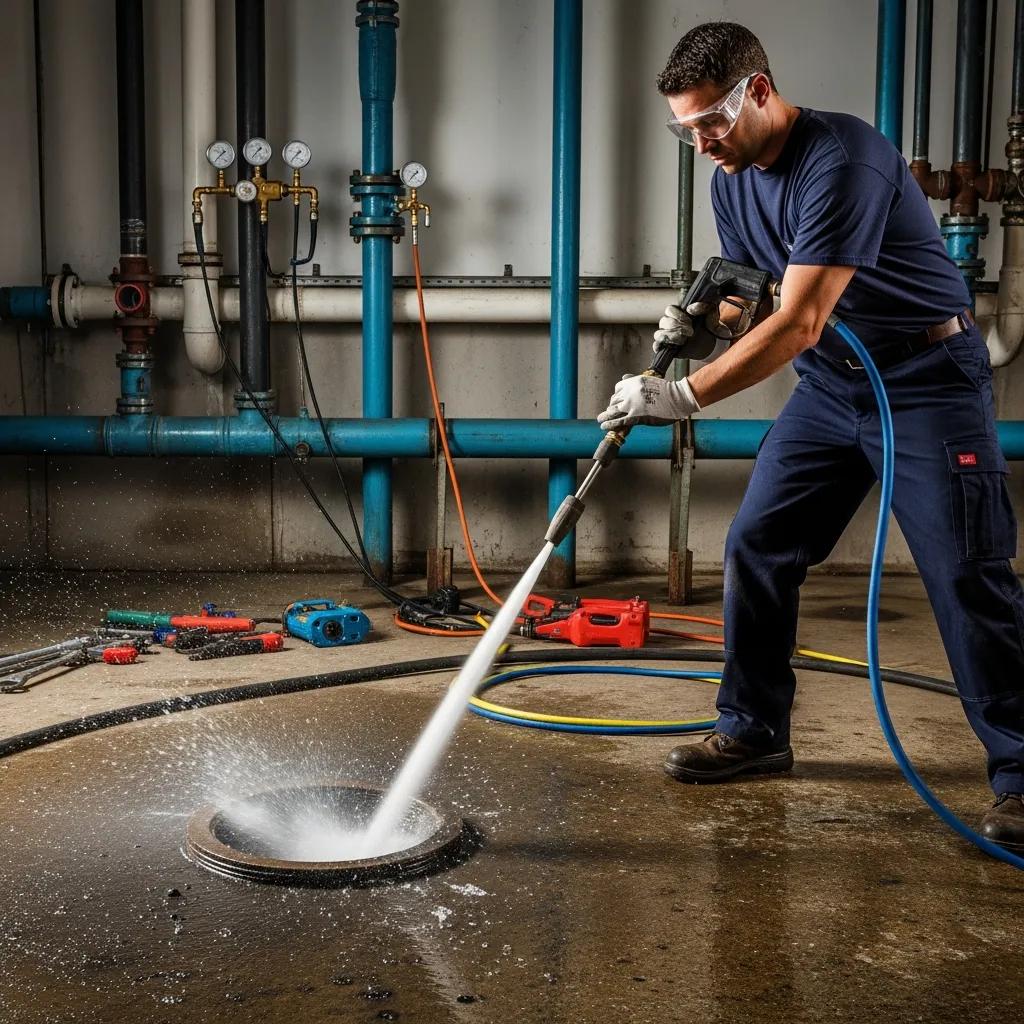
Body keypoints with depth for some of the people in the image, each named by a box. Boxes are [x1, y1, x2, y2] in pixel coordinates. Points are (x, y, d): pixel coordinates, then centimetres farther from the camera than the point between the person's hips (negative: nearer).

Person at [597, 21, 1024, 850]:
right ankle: (753, 731, 17)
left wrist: (686, 395, -31)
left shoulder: (843, 160, -25)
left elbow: (799, 322, -30)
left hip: (928, 379, -8)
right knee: (756, 549, 3)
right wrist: (700, 317, -9)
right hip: (831, 384, 8)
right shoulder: (734, 180, 2)